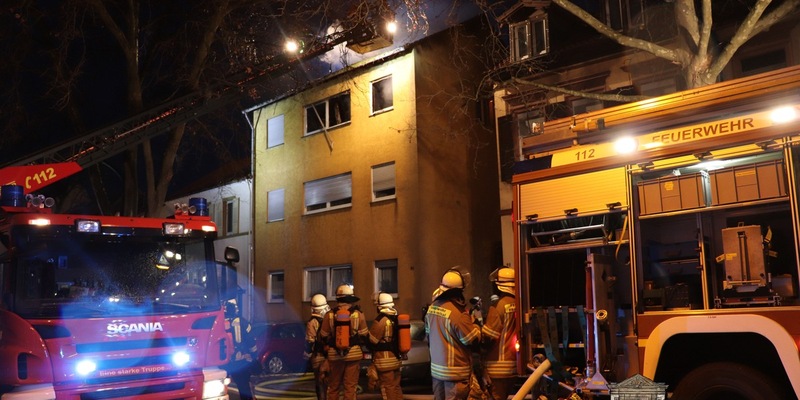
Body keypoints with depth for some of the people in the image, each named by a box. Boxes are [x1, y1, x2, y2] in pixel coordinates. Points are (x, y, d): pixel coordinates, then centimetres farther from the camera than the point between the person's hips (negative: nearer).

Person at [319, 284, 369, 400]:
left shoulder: (330, 315, -6)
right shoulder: (358, 314, -8)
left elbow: (323, 336, 2)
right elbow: (364, 335, -2)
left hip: (335, 354, 1)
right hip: (353, 353, -1)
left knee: (333, 386, 15)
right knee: (350, 386, 5)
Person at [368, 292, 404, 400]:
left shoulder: (381, 319, -18)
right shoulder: (396, 318, 8)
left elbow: (372, 339, -15)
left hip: (385, 360, -8)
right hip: (395, 358, 8)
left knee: (387, 388, -2)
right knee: (396, 386, 16)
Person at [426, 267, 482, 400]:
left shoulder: (432, 308, 2)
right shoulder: (457, 313, -22)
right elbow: (473, 339, -14)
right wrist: (474, 322, 2)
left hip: (436, 367, 8)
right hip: (455, 370, -7)